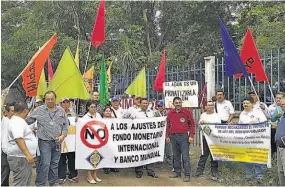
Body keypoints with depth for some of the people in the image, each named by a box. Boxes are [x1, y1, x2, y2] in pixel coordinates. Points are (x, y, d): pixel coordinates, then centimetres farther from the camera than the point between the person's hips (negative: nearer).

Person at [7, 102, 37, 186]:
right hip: (20, 158, -11)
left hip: (24, 157, 11)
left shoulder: (19, 120, 15)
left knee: (26, 182, 17)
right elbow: (19, 139, -30)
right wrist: (28, 154, -35)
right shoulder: (17, 122, -18)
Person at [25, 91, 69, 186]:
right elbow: (27, 121, 4)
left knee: (55, 164, 15)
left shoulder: (61, 110, 6)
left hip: (57, 142, 4)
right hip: (45, 142, -4)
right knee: (45, 164, -6)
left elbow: (65, 124, 9)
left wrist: (63, 135, -3)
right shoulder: (38, 110, -3)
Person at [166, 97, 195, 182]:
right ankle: (177, 172, 24)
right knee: (176, 156, 12)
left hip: (183, 136, -4)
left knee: (185, 157, -4)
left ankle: (187, 175, 2)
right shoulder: (170, 113, 7)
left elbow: (192, 124, -1)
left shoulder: (187, 112, -3)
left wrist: (191, 136, -8)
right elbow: (168, 125, 13)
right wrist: (167, 136, 9)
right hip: (173, 137, 4)